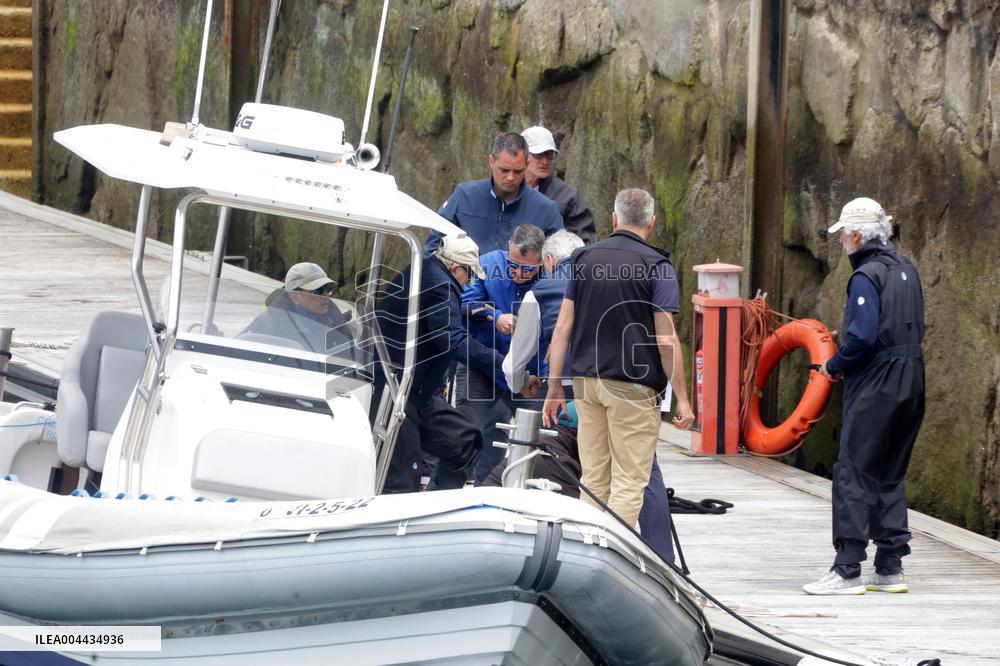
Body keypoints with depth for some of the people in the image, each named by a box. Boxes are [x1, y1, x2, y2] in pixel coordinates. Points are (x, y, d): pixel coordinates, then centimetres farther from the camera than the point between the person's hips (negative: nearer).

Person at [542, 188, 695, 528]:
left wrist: (554, 388, 11)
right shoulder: (657, 266, -8)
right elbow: (666, 340, -12)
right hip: (633, 386, -5)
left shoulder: (584, 258, 7)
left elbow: (563, 327, 6)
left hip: (586, 382, 5)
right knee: (629, 482, -3)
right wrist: (681, 398, -5)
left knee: (594, 480, 12)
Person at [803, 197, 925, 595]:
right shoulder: (906, 270, 14)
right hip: (910, 384, 9)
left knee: (853, 476, -6)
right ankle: (890, 567, 13)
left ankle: (847, 569, -9)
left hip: (875, 387, -9)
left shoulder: (866, 276, -13)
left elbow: (862, 337, -22)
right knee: (890, 477, 13)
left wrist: (834, 366, -5)